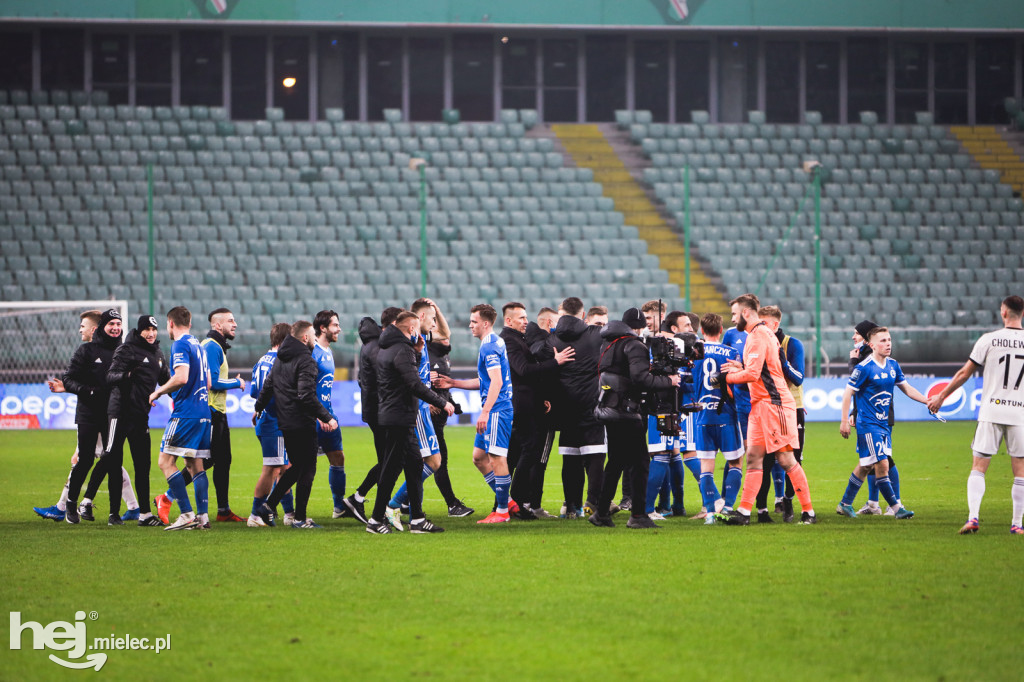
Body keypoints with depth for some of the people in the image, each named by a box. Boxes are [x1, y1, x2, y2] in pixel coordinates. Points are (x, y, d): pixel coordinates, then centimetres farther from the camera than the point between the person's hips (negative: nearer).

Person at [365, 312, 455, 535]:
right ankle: (376, 519, 1)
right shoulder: (402, 351, -16)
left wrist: (416, 353, 13)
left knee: (415, 464, 11)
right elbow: (415, 386, -22)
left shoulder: (386, 349, 16)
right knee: (391, 469, -5)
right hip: (400, 418, -10)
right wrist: (442, 403, -14)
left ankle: (417, 518, 11)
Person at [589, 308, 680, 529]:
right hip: (627, 411, -8)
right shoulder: (634, 345, -12)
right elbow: (640, 378, -23)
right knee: (639, 463, -4)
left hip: (608, 409, 8)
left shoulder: (608, 343, 14)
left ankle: (601, 512, 17)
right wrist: (668, 381, -11)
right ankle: (638, 515, -9)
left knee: (616, 462, 16)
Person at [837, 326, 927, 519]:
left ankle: (845, 504, 26)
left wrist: (928, 401, 7)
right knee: (882, 465, -11)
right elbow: (848, 393, -11)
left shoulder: (892, 365, 6)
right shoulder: (864, 368, -15)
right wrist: (844, 421, -13)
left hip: (884, 424, 8)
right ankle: (896, 507, -5)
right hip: (868, 425, -8)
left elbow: (906, 388, 16)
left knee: (865, 466, 14)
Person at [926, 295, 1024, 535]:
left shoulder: (989, 340, -3)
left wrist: (941, 397, 12)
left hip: (991, 412, -1)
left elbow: (965, 373, 2)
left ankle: (973, 517, -11)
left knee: (978, 467, 3)